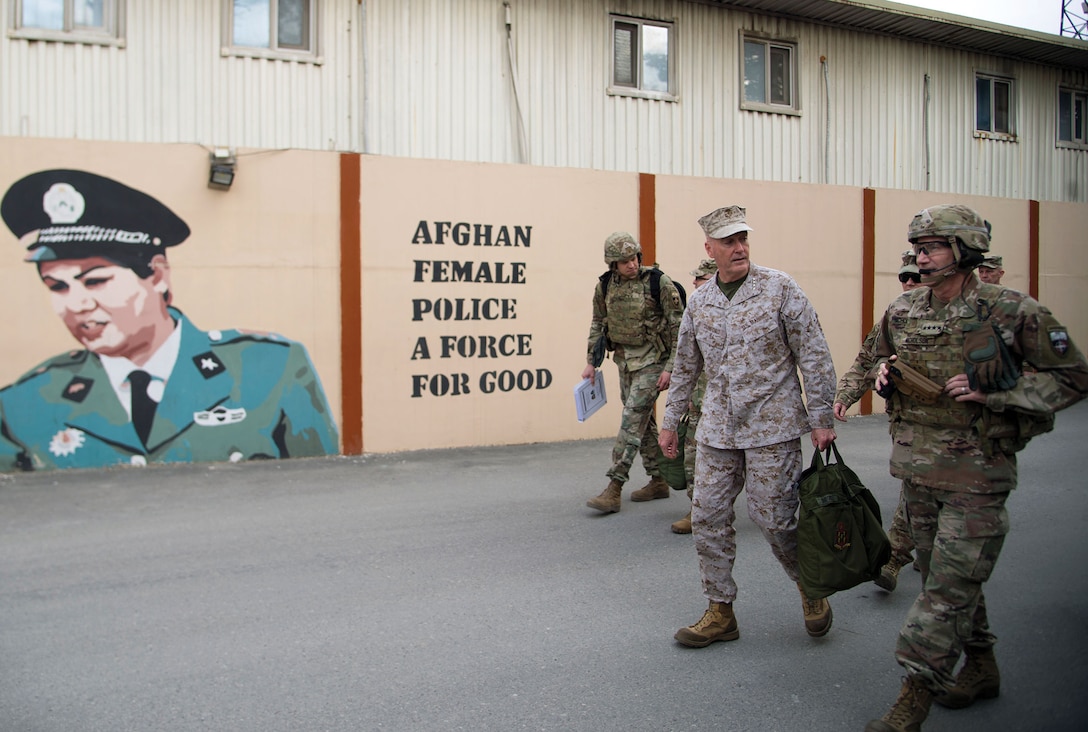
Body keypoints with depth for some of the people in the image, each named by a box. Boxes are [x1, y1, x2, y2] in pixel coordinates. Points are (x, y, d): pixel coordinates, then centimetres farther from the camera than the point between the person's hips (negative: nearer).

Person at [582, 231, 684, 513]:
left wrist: (671, 368, -15)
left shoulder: (659, 283, -13)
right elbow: (597, 324, 14)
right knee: (643, 420, 12)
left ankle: (613, 489, -13)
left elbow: (678, 326, -12)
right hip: (624, 360, 6)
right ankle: (658, 481, 25)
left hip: (652, 360, -6)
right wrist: (591, 361, 10)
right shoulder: (605, 286, 2)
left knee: (632, 418, -12)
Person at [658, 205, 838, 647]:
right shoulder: (699, 301, 7)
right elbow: (685, 367, 17)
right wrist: (670, 421, 18)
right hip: (717, 429, 5)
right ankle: (720, 613, 17)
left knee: (774, 519, -1)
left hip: (772, 428, -4)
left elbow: (813, 355, -5)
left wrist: (821, 418, -8)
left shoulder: (779, 288, -6)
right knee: (707, 517, 4)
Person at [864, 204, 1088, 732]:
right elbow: (884, 359, 23)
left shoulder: (1012, 313, -11)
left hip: (976, 473, -6)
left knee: (950, 586, -5)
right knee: (948, 576, 18)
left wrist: (992, 391, -17)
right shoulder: (901, 312, 5)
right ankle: (982, 668, 38)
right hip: (916, 469, 6)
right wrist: (884, 375, -1)